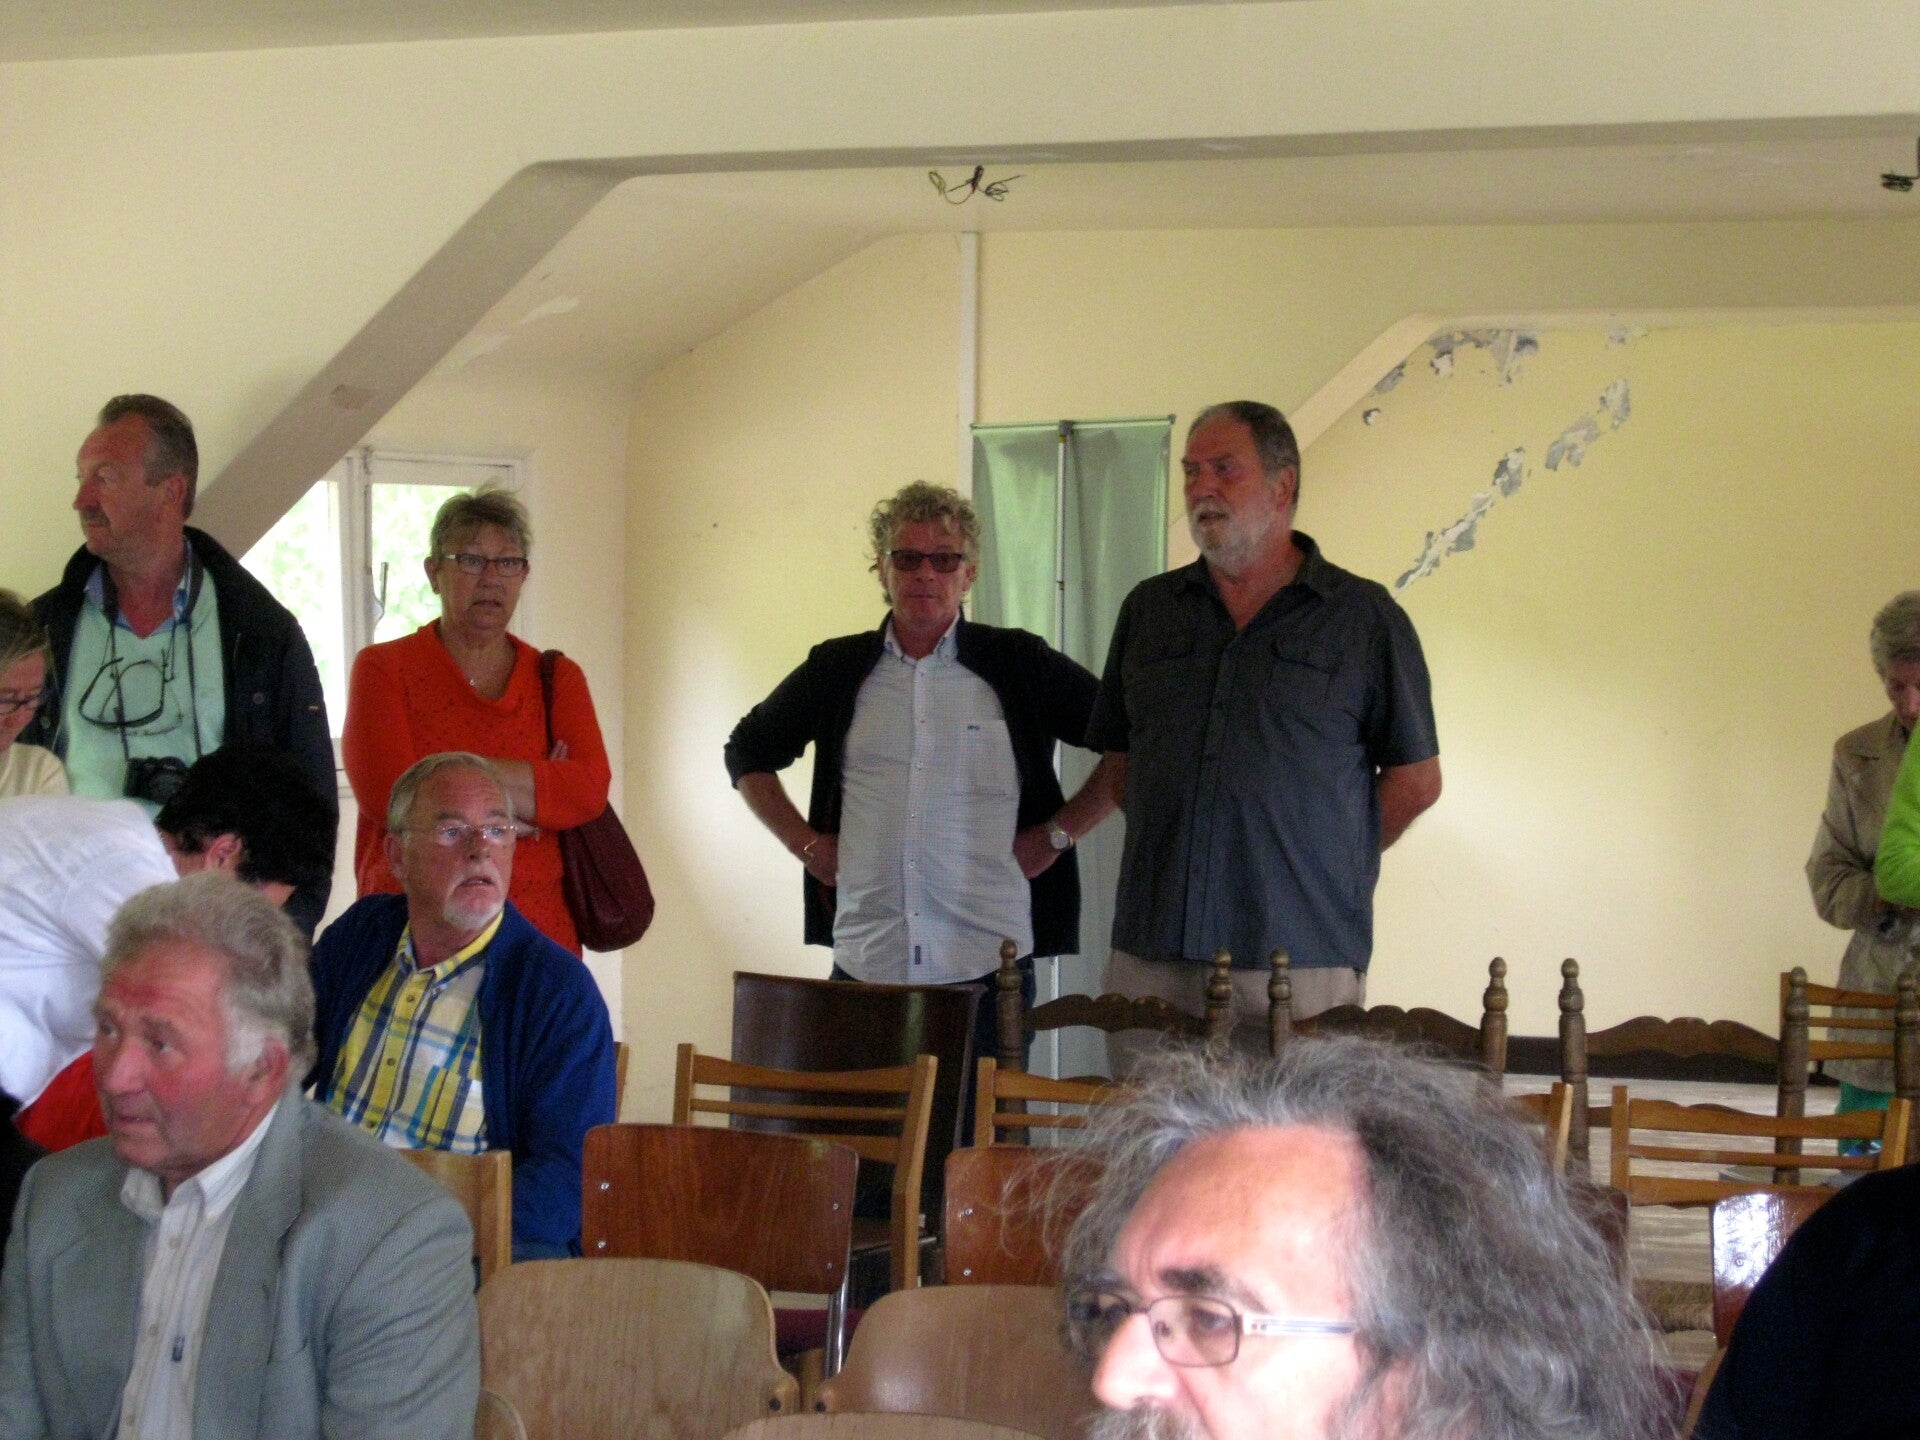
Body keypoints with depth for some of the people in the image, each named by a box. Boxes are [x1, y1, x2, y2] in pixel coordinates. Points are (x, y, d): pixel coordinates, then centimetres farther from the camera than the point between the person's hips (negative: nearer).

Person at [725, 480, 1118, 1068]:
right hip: (863, 964, 2)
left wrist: (1058, 834, 2)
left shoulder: (1021, 666, 4)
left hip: (985, 972, -2)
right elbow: (748, 753, 25)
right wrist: (806, 843, 13)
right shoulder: (837, 671, 11)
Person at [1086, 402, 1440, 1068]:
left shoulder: (1366, 619, 4)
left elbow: (1416, 780, 6)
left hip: (1302, 957, -4)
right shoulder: (1148, 610, 15)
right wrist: (1172, 858, 10)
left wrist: (1324, 864, 5)